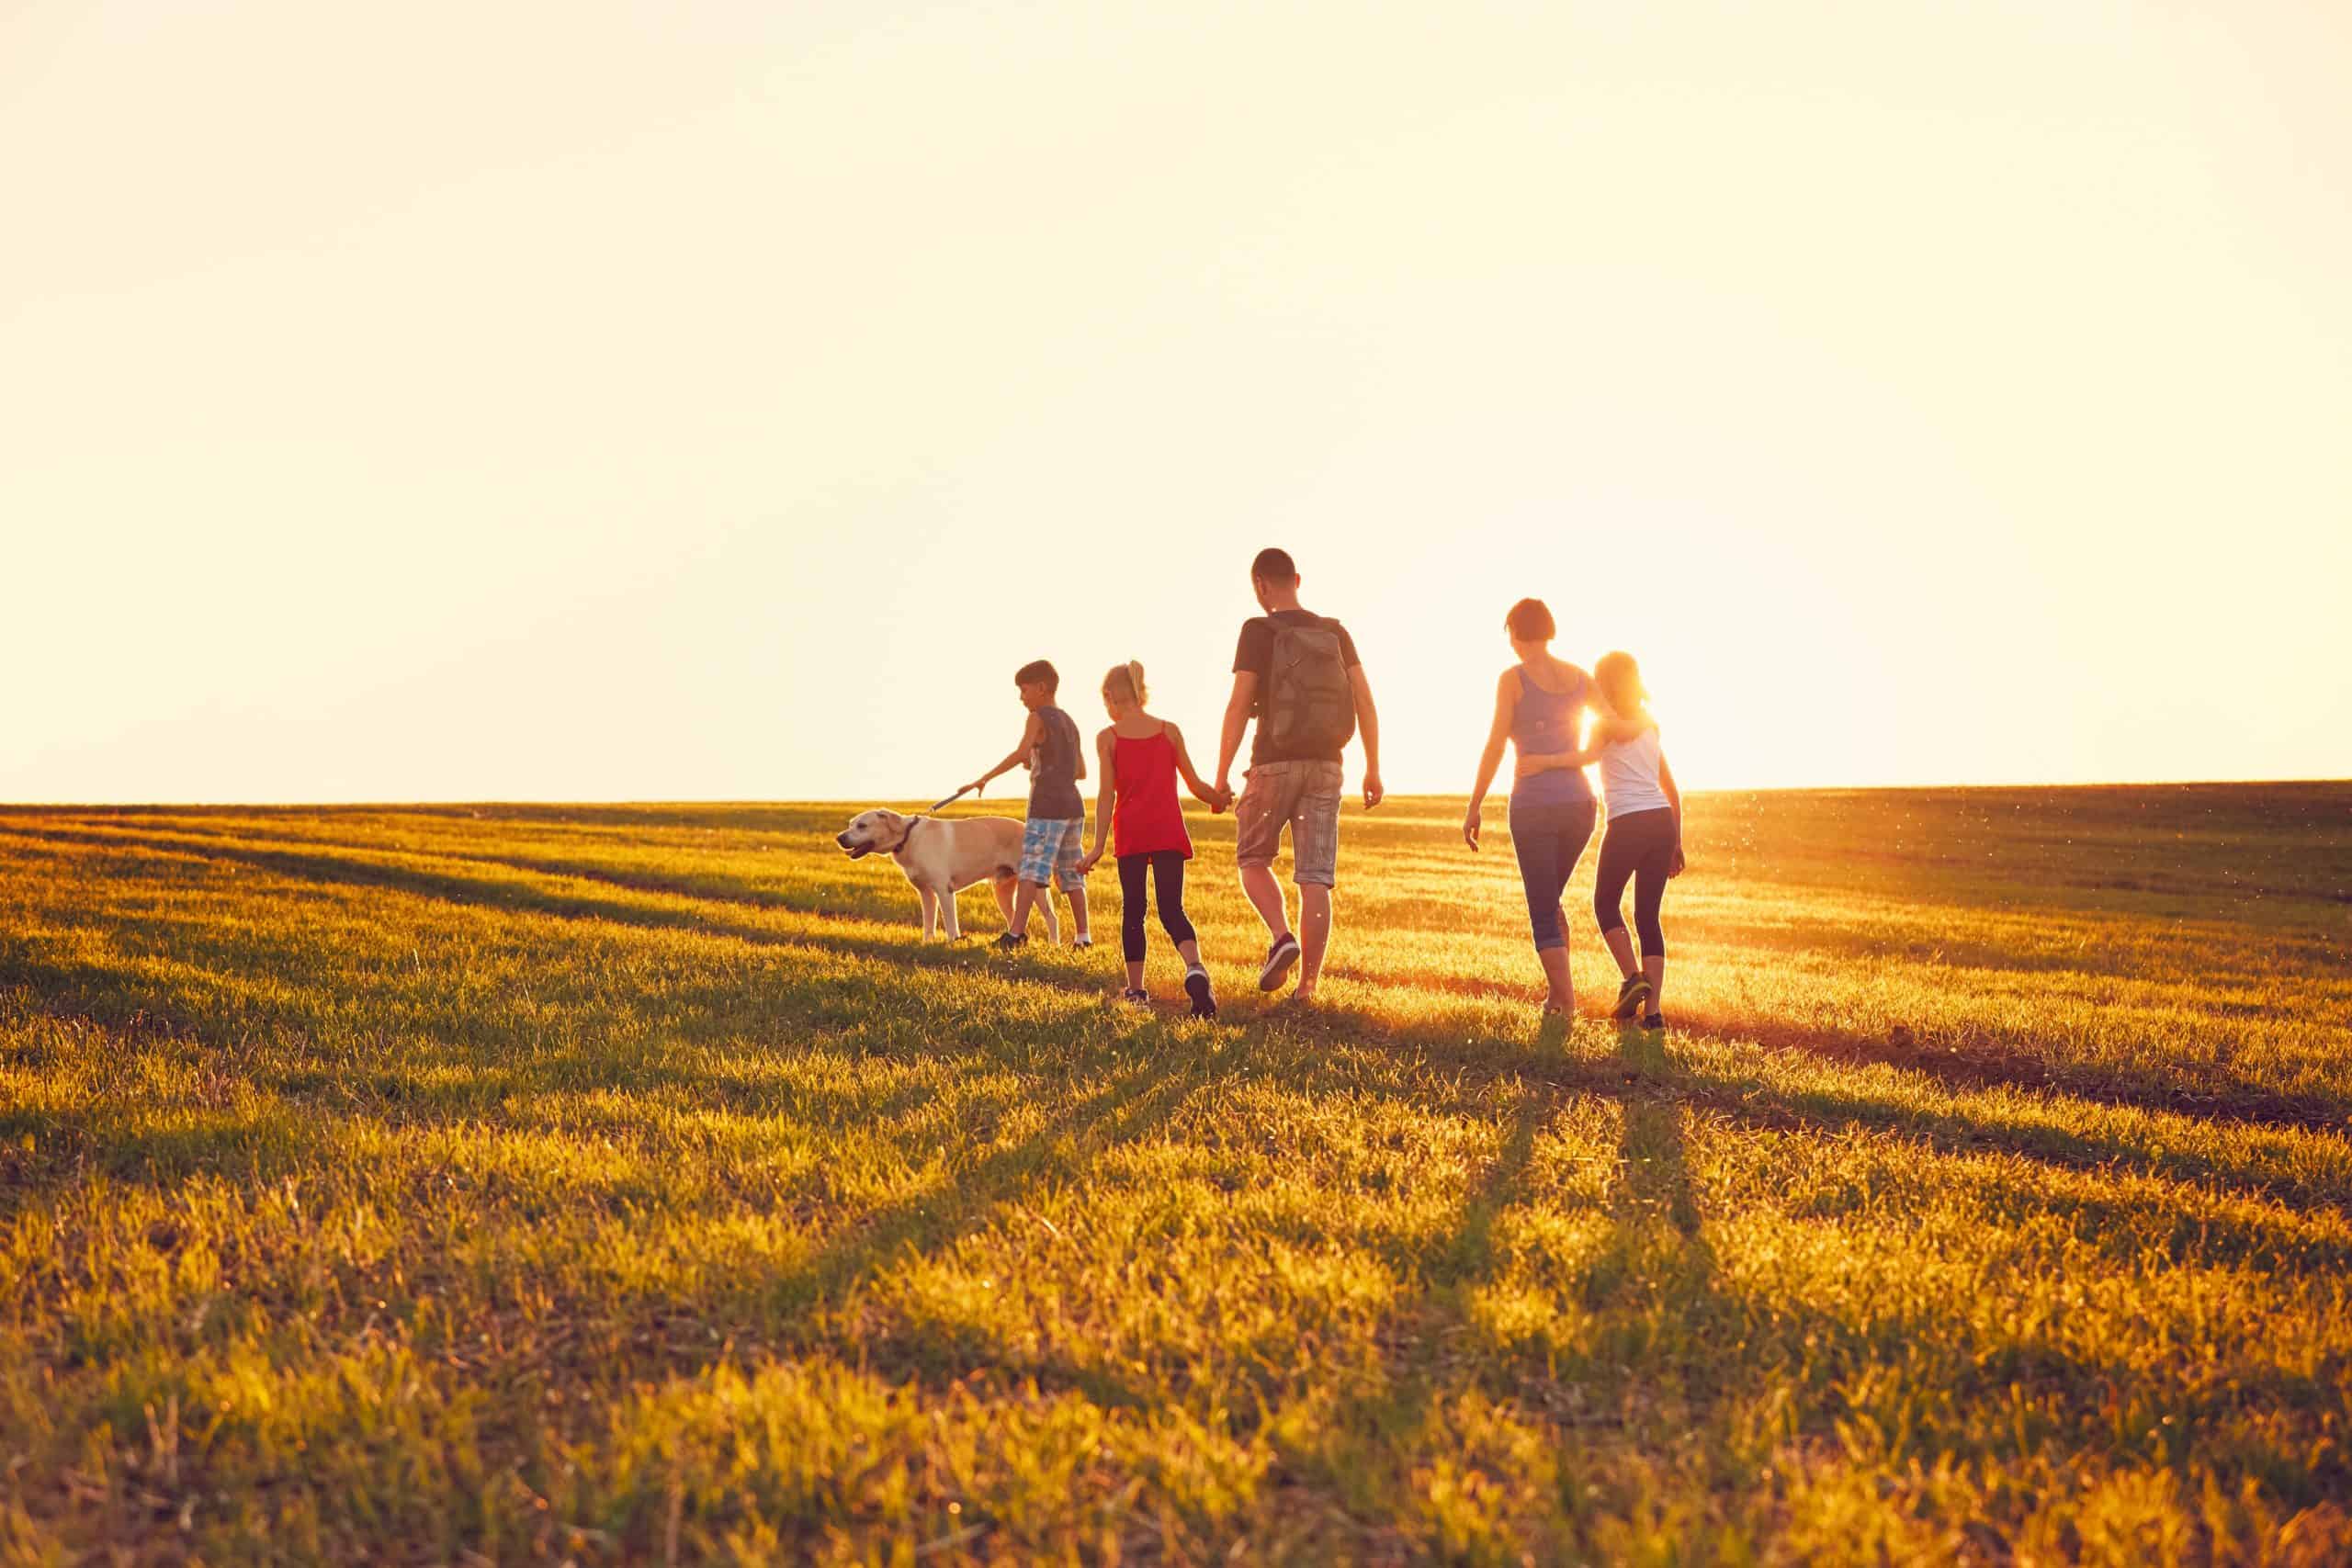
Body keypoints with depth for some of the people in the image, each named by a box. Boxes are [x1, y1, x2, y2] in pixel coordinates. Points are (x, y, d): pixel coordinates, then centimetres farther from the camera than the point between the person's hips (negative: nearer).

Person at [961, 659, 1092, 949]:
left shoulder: (1038, 717, -4)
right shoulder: (1069, 722, 19)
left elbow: (1021, 753, -22)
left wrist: (985, 778, -22)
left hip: (1046, 807, -7)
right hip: (1074, 806, 8)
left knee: (1031, 869, -12)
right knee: (1071, 872, 12)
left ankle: (1016, 932, -20)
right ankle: (1082, 935, 11)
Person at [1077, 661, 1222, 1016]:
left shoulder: (1108, 738, 0)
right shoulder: (1169, 731, 6)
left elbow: (1107, 795, -6)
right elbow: (1195, 785, 8)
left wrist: (1098, 846, -5)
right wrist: (1220, 800, 28)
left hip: (1129, 831, -1)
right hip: (1168, 831, 1)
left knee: (1132, 910, 10)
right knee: (1172, 909, -1)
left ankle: (1136, 987, 13)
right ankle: (1195, 968, -28)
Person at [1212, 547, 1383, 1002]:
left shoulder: (1258, 631, -4)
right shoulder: (1335, 632, 9)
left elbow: (1239, 705, -10)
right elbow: (1365, 701, 4)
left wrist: (1221, 776, -7)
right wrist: (1373, 769, 8)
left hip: (1275, 763, -3)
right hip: (1326, 765, 4)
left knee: (1253, 860, 14)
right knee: (1315, 878, 2)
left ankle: (1282, 938, -11)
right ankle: (1308, 986, -1)